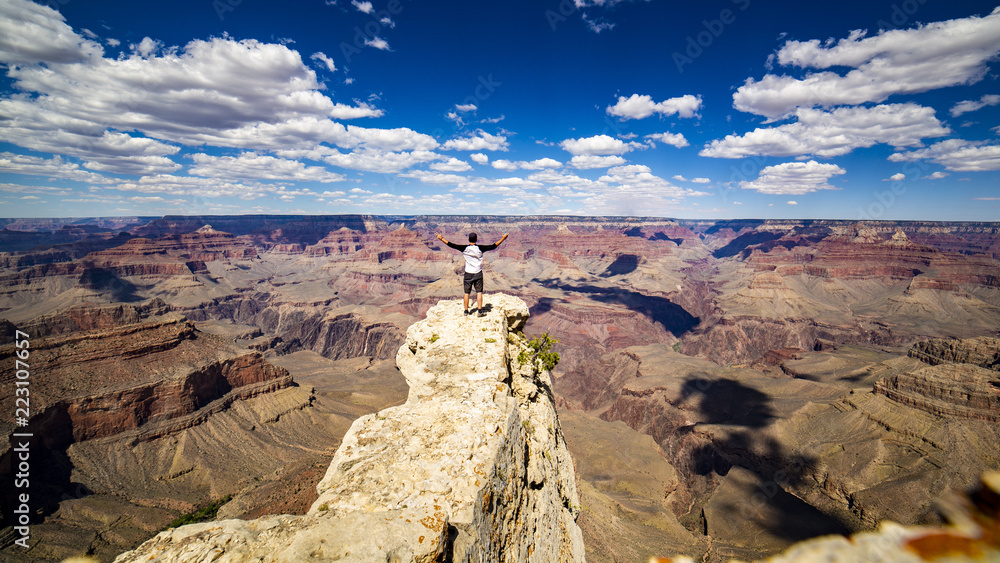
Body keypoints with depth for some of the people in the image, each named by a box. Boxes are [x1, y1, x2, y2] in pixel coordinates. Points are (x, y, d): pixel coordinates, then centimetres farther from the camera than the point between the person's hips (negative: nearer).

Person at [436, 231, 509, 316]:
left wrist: (441, 239, 3)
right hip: (478, 273, 0)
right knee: (479, 292, 5)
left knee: (467, 293, 9)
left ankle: (466, 311, 15)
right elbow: (493, 246, -6)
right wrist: (502, 238, 0)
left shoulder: (465, 248, -6)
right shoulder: (480, 248, -7)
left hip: (468, 274, 0)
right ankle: (480, 311, 3)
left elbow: (453, 245, -5)